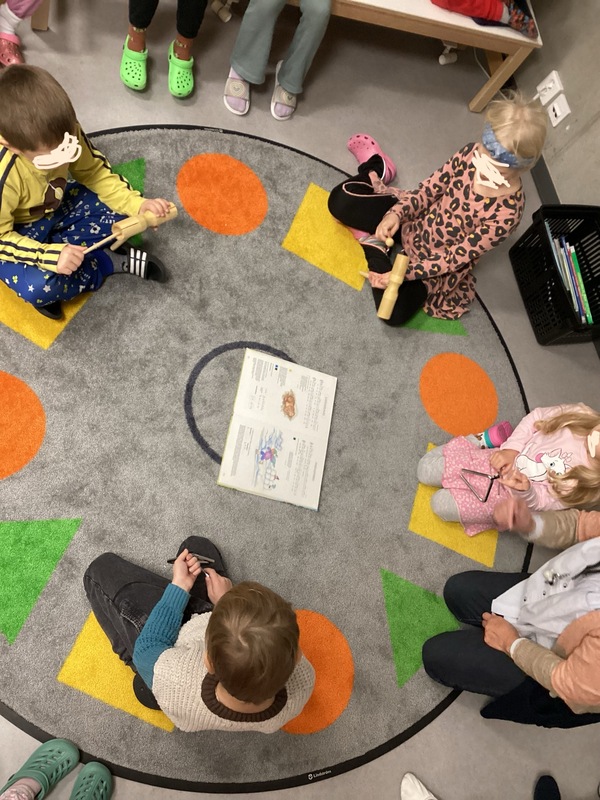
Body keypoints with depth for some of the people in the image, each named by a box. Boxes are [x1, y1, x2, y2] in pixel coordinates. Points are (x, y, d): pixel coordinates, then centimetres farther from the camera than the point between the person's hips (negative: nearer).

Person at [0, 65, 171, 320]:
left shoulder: (65, 136, -24)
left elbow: (94, 172, -9)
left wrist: (138, 204, -23)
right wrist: (51, 255, -40)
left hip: (56, 207, 5)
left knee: (116, 211, -10)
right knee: (38, 287, -31)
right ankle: (109, 263, -10)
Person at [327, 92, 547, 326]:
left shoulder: (506, 214, -30)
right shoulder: (471, 153, -17)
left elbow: (455, 258, -25)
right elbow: (429, 189, -5)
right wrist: (396, 214, -23)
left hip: (437, 263, -3)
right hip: (416, 223, 3)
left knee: (394, 313, -28)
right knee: (340, 200, -11)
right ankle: (375, 169, 21)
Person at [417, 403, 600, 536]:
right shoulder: (581, 415, -17)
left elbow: (543, 503, -16)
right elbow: (536, 418, -3)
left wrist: (525, 491, -38)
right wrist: (510, 450, -15)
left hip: (507, 494, -3)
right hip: (498, 460, 3)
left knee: (442, 505, -14)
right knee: (426, 470, 1)